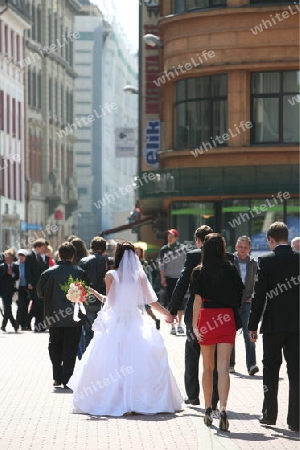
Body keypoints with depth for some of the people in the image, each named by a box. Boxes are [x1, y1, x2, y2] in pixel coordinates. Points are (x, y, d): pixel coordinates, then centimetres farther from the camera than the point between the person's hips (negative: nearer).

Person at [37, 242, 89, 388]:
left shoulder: (49, 273, -9)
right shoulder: (80, 272, -11)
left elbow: (40, 292, 0)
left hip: (54, 317, 1)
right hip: (74, 317, -1)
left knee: (55, 346, 17)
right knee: (70, 349, 8)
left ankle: (57, 377, 13)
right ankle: (67, 379, 5)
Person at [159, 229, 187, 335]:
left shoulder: (182, 248, 2)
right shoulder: (164, 250, 1)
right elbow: (161, 264, 0)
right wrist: (163, 278, -7)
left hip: (180, 278, 1)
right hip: (169, 278, -1)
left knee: (180, 301, 5)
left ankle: (179, 324, 16)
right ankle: (172, 326, 1)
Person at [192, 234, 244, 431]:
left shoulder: (199, 272, -3)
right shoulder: (230, 269, -2)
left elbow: (198, 300, -8)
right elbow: (240, 293, -3)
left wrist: (195, 325, -7)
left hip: (206, 319, 1)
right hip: (227, 318, -1)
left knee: (208, 367, 15)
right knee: (223, 367, -5)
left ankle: (208, 409, 22)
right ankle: (223, 409, -21)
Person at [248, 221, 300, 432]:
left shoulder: (266, 261, -8)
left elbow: (259, 295, -9)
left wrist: (253, 325, -3)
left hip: (273, 324, -2)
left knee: (271, 368, 13)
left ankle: (269, 414, 14)